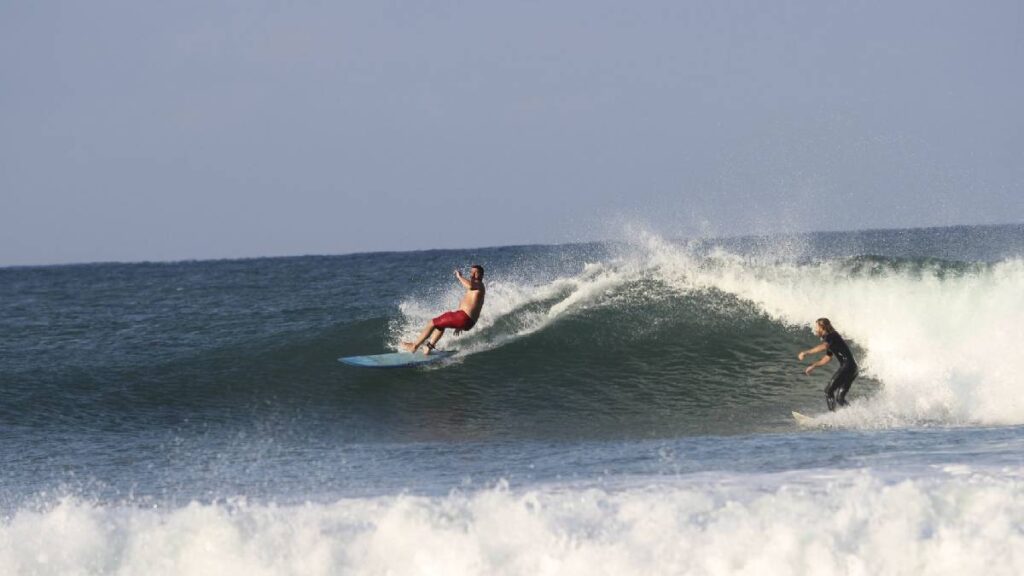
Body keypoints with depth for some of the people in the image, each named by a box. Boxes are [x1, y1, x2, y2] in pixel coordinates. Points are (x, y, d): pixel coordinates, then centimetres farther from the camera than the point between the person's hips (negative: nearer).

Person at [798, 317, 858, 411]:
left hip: (847, 366, -9)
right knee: (839, 397, 10)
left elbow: (823, 346, -29)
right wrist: (813, 366, 34)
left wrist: (805, 352, -29)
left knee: (829, 391, -11)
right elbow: (827, 358, 33)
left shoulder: (830, 336, -7)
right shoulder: (829, 339, 22)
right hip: (853, 368, 9)